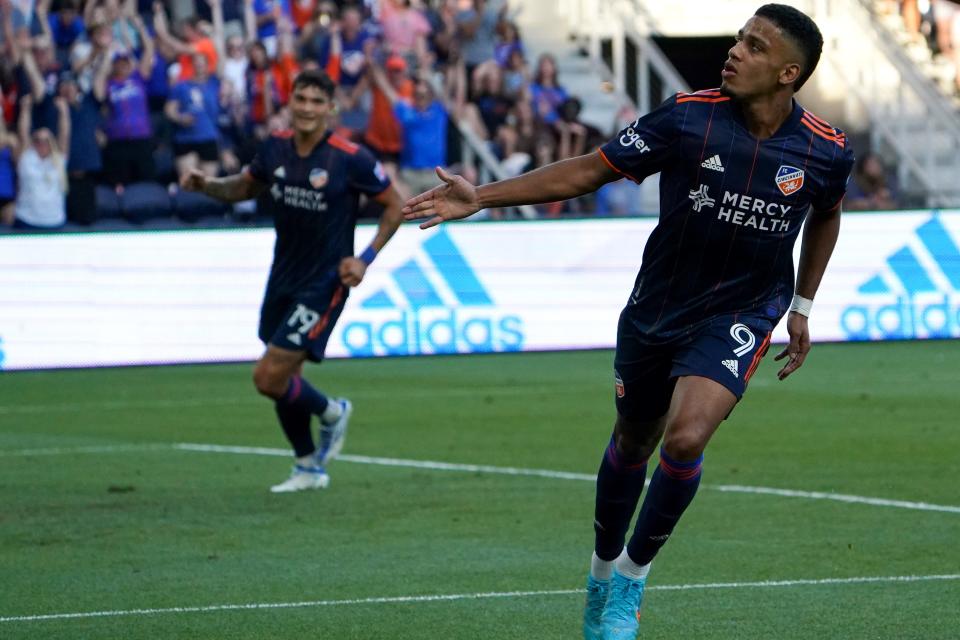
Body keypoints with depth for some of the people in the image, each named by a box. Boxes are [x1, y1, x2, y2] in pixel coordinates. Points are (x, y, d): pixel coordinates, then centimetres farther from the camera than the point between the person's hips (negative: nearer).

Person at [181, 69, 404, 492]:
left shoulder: (350, 159, -16)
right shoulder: (275, 149, -1)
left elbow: (395, 205, -5)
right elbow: (245, 187, 18)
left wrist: (366, 259, -12)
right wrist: (205, 185, -2)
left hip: (323, 284, -6)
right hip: (283, 279, 6)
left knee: (270, 378, -12)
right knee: (283, 380, 12)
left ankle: (331, 413, 18)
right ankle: (309, 467, 32)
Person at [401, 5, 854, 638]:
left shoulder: (827, 152, -12)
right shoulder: (689, 117, -16)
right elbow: (590, 171, -10)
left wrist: (802, 307, 13)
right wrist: (482, 196, -15)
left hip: (742, 314, -1)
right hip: (657, 311, 2)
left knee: (685, 440, -22)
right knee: (632, 444, 16)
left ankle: (631, 581, 0)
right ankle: (603, 572, 42)